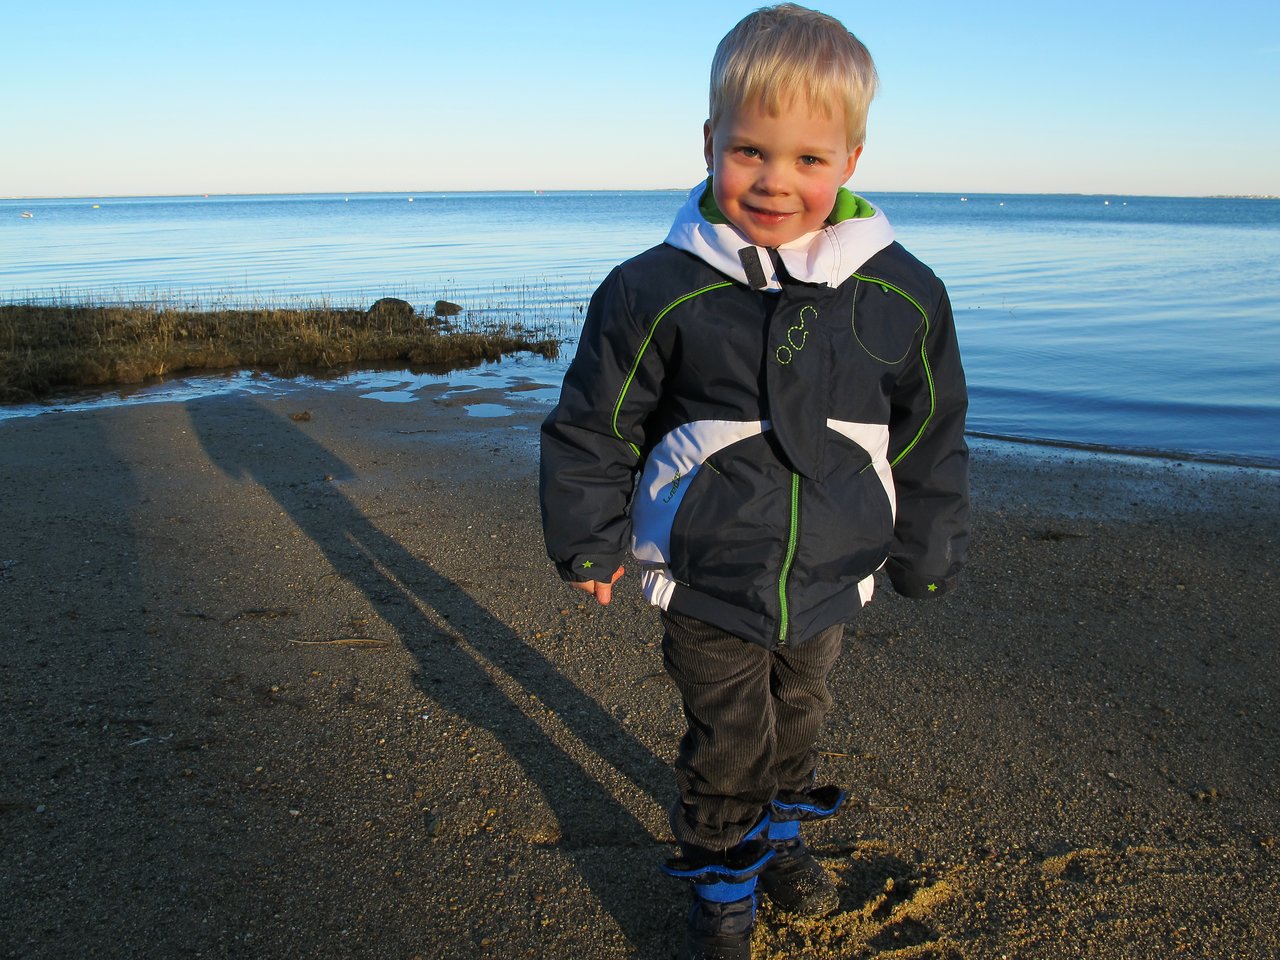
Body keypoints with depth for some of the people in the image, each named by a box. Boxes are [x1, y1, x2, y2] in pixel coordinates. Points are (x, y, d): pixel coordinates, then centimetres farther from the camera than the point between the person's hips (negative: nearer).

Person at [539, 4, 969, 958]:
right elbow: (593, 426, -4)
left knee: (799, 721, 24)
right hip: (709, 585, -3)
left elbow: (930, 438, 5)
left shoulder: (902, 297, -8)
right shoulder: (659, 291, -15)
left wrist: (926, 555, 11)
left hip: (830, 582, 3)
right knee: (728, 743, 8)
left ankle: (780, 833, 53)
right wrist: (589, 542, 2)